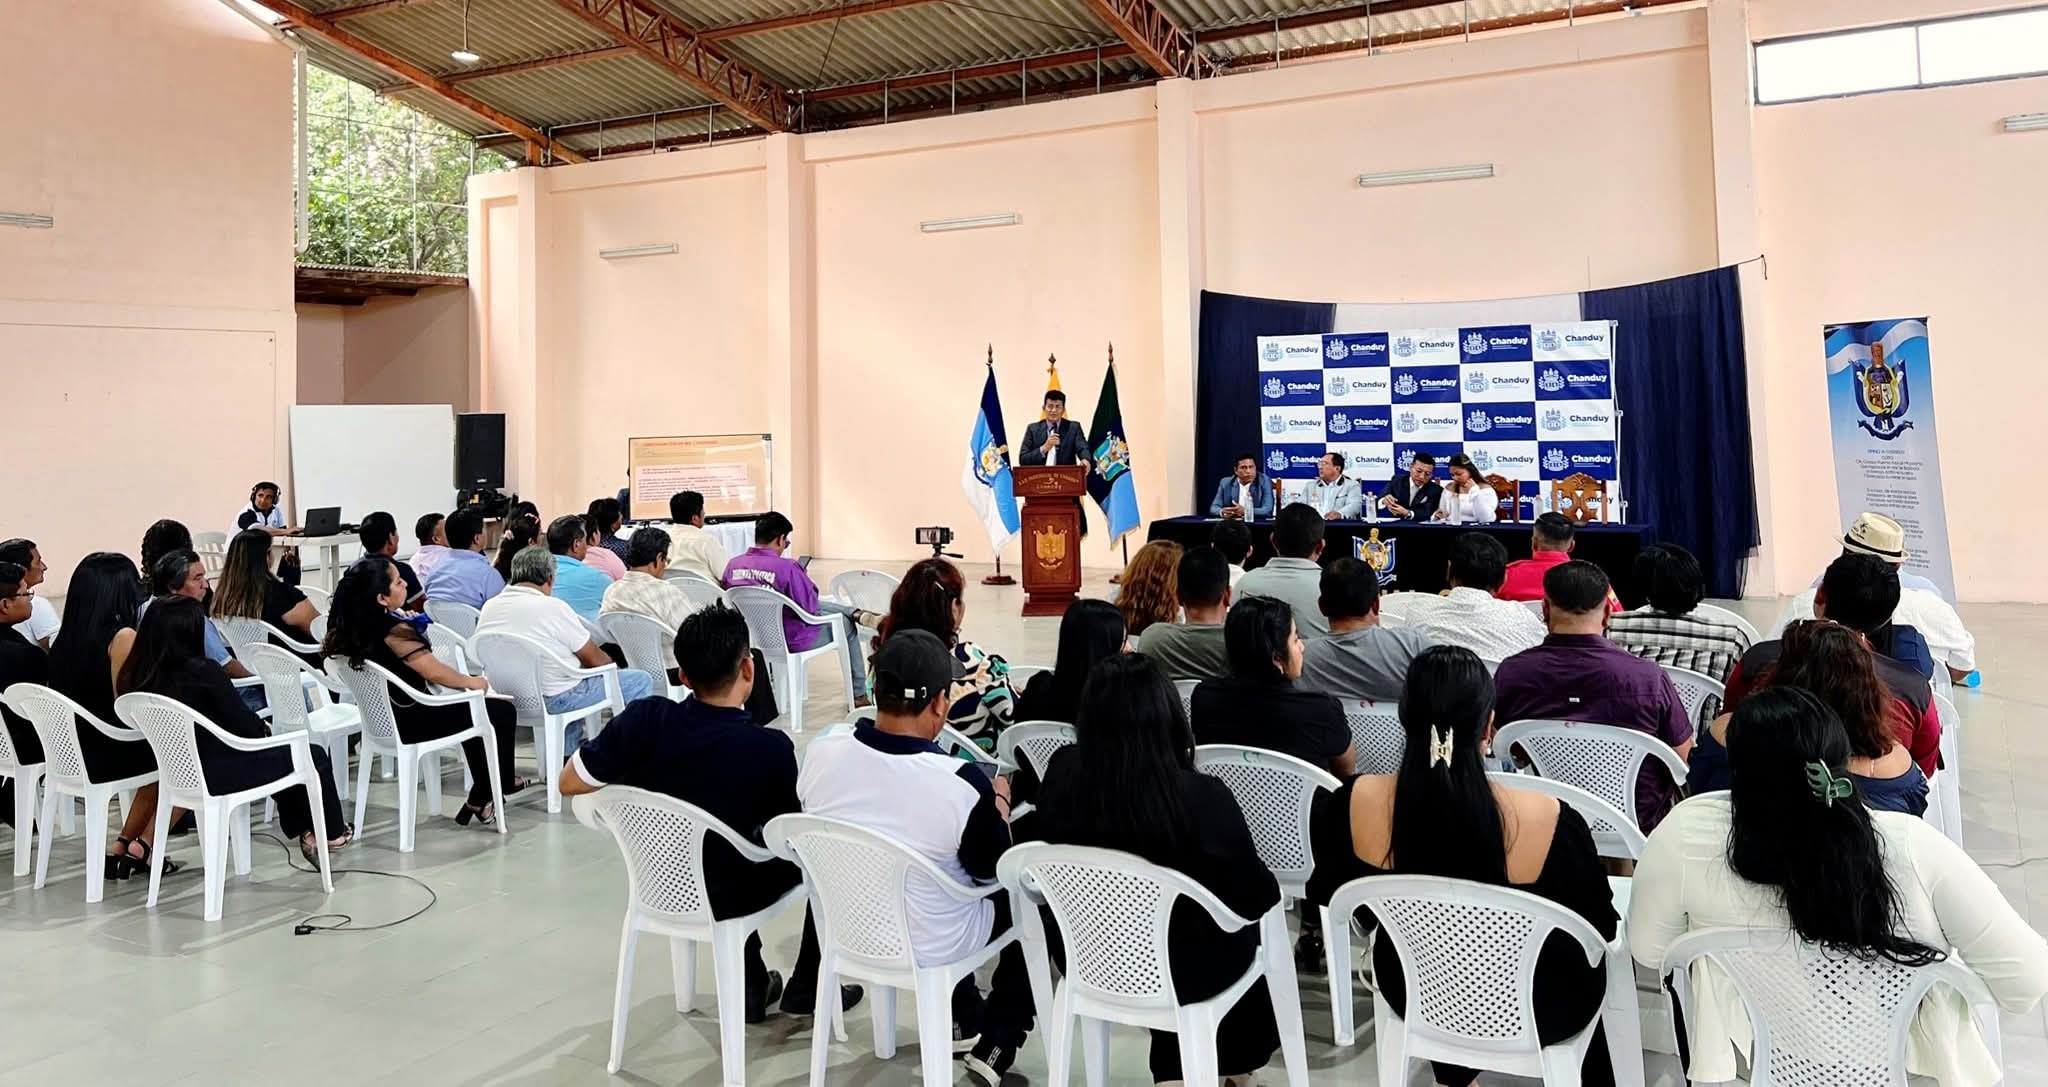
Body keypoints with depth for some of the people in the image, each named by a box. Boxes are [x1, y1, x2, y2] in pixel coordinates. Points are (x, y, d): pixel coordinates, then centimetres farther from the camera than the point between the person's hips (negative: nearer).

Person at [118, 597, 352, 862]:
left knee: (279, 752, 29)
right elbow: (246, 726, -16)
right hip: (219, 773, -8)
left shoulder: (137, 676, -4)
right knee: (314, 756, 13)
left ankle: (304, 831, 33)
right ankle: (333, 832, 31)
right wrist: (264, 727, 6)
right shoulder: (202, 671, -24)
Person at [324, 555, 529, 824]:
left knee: (469, 709, 30)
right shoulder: (393, 630, -27)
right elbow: (435, 672, -30)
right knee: (502, 712, 4)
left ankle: (501, 782, 41)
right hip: (409, 722, -9)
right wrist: (471, 682, -13)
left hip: (382, 716, 9)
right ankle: (480, 800, 16)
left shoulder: (350, 625, -2)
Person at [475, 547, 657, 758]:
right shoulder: (553, 607, -18)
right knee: (641, 681, 2)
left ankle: (567, 755, 36)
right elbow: (594, 659, -10)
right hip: (551, 699, -8)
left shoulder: (489, 606, 1)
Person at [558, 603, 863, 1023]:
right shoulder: (771, 749, -29)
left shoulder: (645, 719, -22)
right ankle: (806, 987, 28)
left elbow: (569, 783, -9)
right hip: (724, 900, -4)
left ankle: (751, 986, 38)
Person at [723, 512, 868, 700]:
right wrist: (806, 580, -3)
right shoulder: (788, 567, -28)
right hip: (791, 640, -6)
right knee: (847, 624, 20)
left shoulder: (733, 565, -11)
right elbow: (810, 608, -22)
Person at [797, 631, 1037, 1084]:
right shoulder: (962, 782, -30)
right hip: (930, 946, -4)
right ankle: (999, 1042, 27)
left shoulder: (820, 751, -18)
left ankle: (961, 1013, 44)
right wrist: (1000, 800, 6)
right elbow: (991, 870, -11)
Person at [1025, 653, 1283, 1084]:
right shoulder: (1202, 797, -30)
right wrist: (1264, 889, 7)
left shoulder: (1064, 774, -20)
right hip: (1181, 970, -3)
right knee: (1248, 925, 29)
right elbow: (1259, 895, -15)